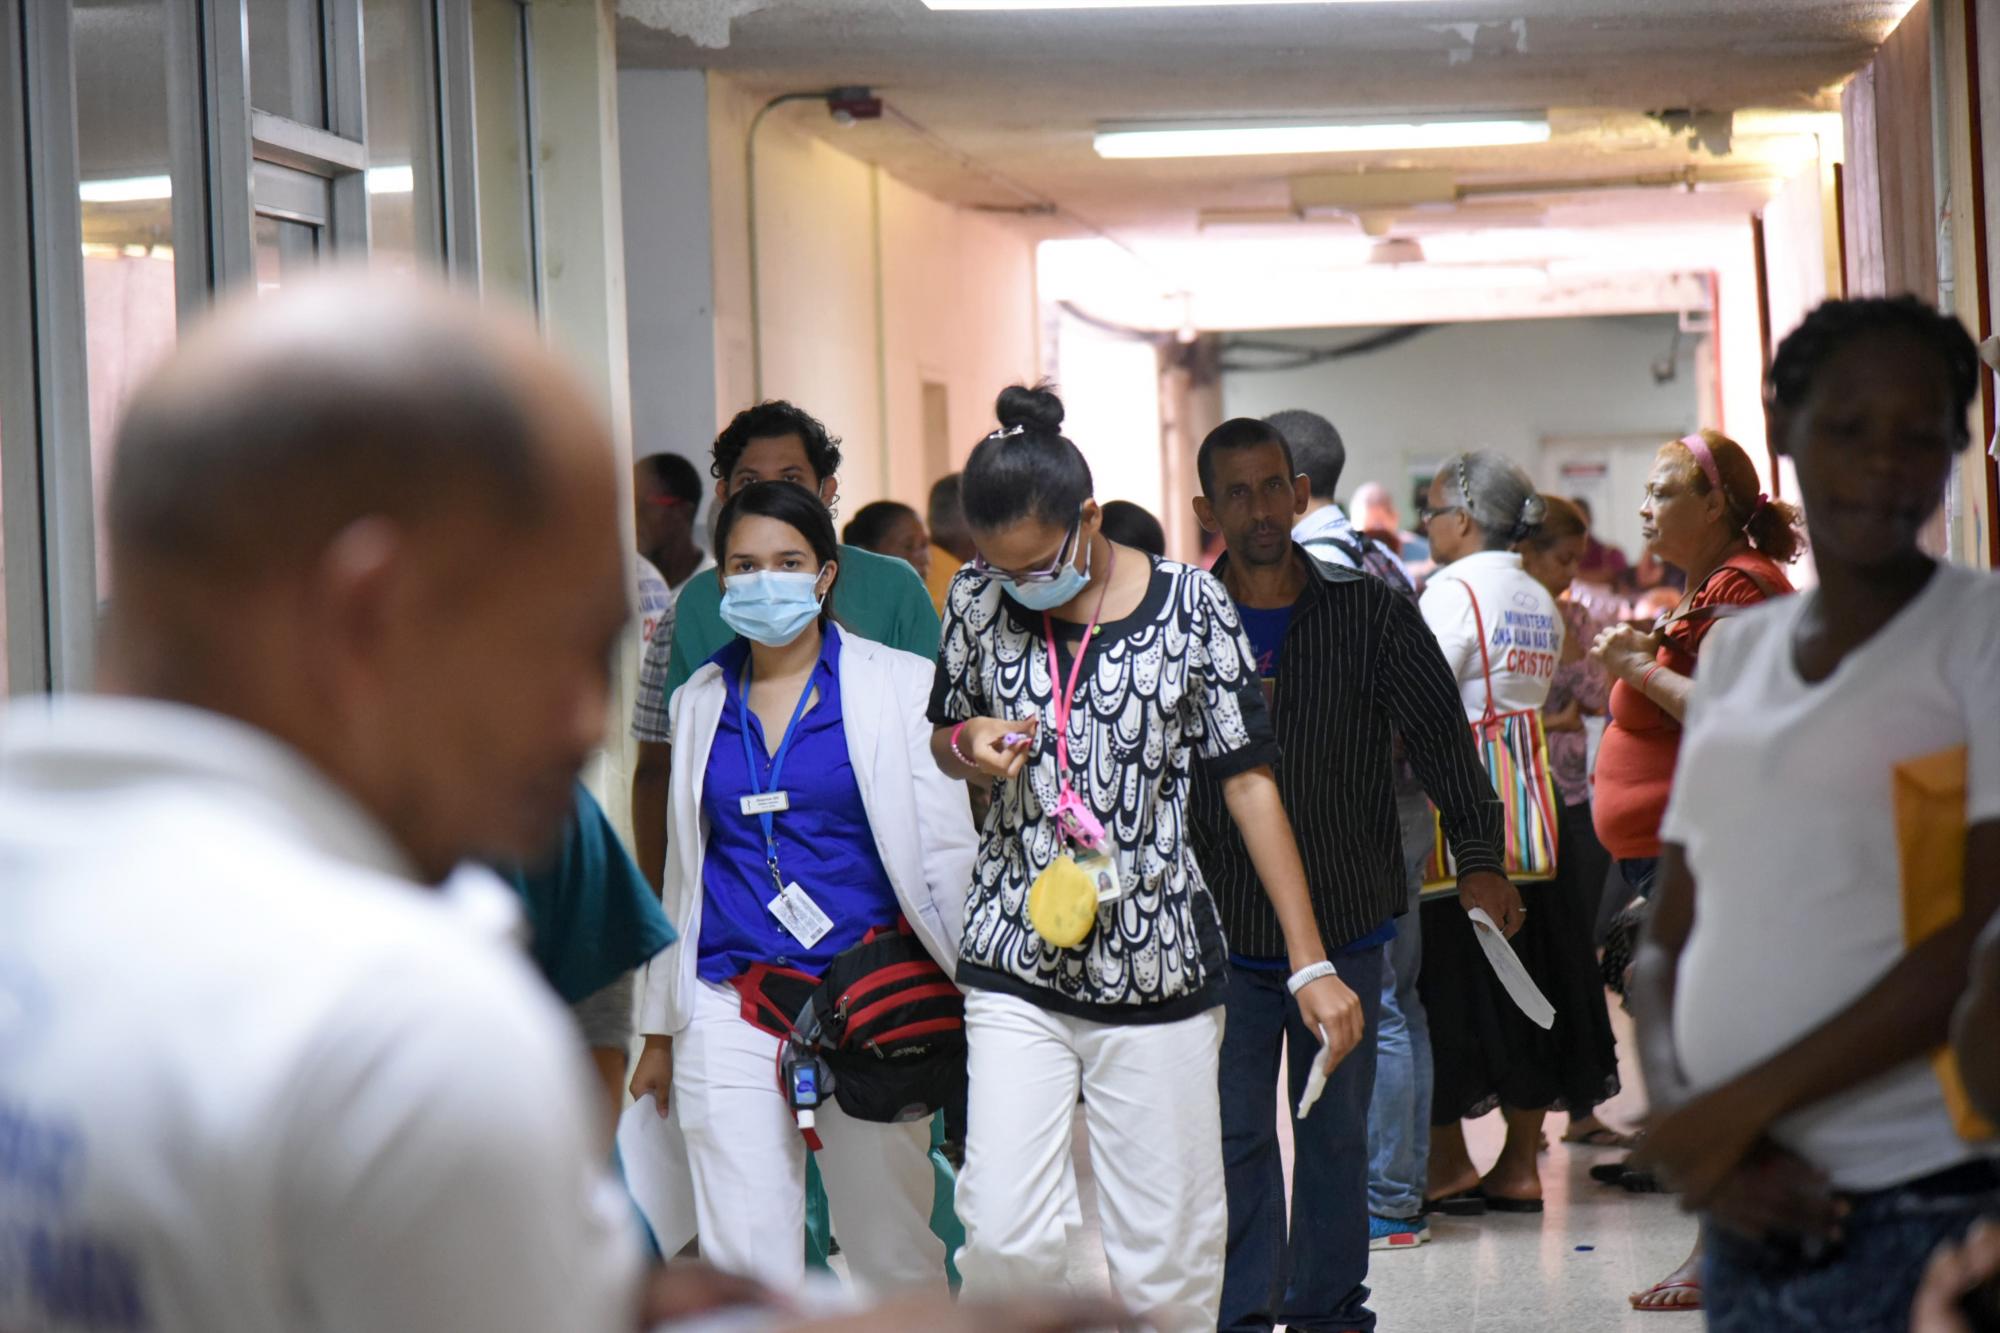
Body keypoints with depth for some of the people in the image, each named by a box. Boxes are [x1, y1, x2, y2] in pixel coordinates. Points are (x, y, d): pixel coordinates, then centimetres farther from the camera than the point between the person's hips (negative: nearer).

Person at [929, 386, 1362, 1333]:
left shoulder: (1191, 606, -4)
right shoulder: (980, 600, 3)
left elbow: (1247, 782, 0)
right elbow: (944, 740, 19)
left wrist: (1310, 963, -2)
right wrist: (970, 744, -7)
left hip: (1159, 968, -1)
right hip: (1015, 966, 1)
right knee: (1004, 1236, -12)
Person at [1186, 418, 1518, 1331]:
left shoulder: (1370, 615, 0)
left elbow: (1441, 736, -2)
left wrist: (1478, 856, -12)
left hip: (1346, 923, 1)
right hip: (1221, 929, -1)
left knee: (1336, 1133, 9)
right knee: (1234, 1137, -3)